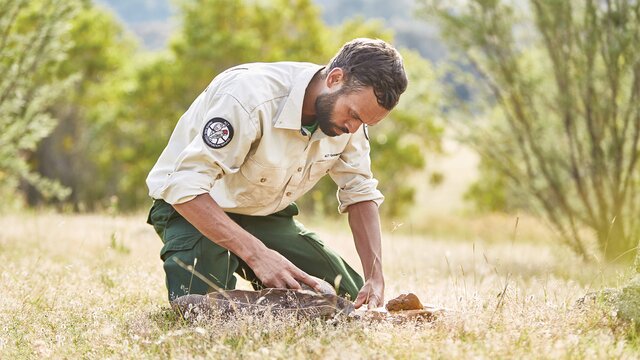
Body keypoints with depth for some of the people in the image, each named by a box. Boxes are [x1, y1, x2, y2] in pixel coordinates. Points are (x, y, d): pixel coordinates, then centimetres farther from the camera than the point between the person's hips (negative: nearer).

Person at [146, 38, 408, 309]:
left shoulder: (351, 109, -13)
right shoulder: (250, 97, -36)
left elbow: (361, 194, -2)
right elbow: (184, 188, -39)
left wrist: (375, 276, -17)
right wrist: (257, 254, -47)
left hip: (265, 214, 6)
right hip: (191, 207, -6)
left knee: (352, 300, -1)